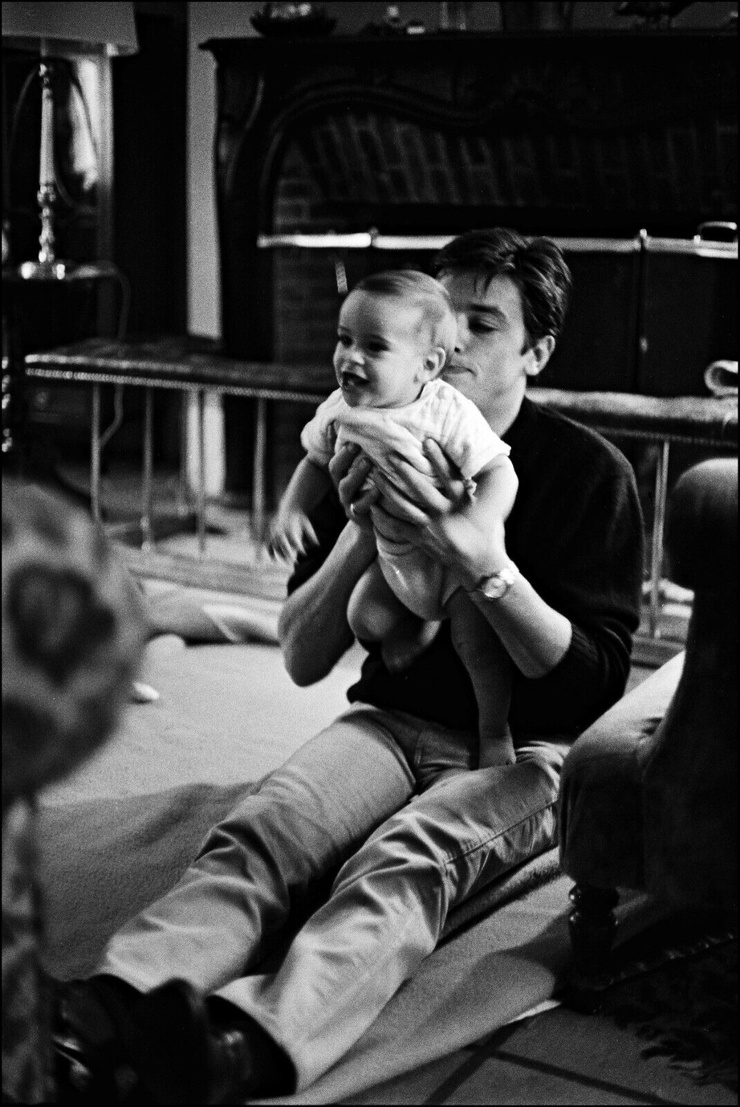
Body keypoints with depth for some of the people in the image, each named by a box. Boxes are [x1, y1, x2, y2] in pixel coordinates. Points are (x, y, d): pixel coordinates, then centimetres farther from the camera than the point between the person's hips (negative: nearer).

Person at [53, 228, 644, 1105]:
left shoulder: (589, 471, -2)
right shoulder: (379, 447, 7)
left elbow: (597, 682, -11)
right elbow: (301, 660, 5)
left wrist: (481, 559, -24)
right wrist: (360, 533, -13)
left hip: (527, 750, -3)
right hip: (394, 721, 4)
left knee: (408, 857, -36)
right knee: (260, 830, -29)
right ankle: (109, 1008, -53)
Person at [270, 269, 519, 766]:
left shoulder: (448, 414, -29)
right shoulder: (340, 411, -10)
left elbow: (500, 474, -29)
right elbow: (317, 462, 8)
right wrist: (291, 509, -7)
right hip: (392, 556, 6)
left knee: (478, 642, -6)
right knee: (364, 619, 4)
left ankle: (496, 732, 18)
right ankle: (419, 624, 34)